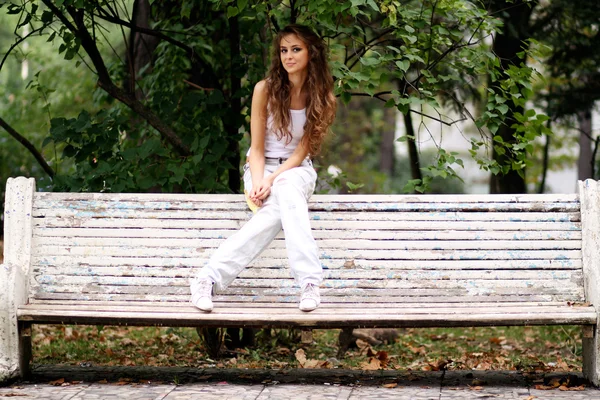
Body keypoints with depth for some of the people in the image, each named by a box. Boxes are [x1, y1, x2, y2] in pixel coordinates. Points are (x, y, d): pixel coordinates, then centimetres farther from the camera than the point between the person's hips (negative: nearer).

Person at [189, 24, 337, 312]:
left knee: (288, 192, -37)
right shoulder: (265, 89, -6)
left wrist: (272, 181, -23)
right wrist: (258, 182, -24)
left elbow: (301, 152, -7)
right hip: (261, 167, -1)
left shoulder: (323, 99, -4)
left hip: (296, 170, 1)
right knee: (284, 204, -37)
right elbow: (257, 148, -5)